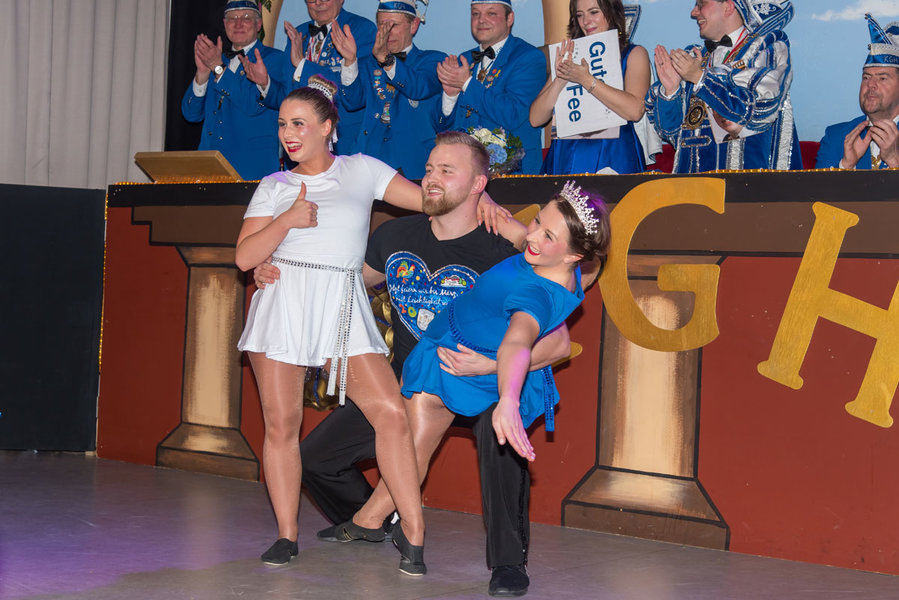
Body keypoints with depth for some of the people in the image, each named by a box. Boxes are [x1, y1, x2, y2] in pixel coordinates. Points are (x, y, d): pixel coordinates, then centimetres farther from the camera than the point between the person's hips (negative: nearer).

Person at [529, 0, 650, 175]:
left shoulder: (634, 54, 9)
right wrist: (560, 80, -6)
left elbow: (635, 110, -11)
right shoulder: (570, 57, 17)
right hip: (567, 155, 2)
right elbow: (536, 119, 7)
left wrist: (586, 80, -12)